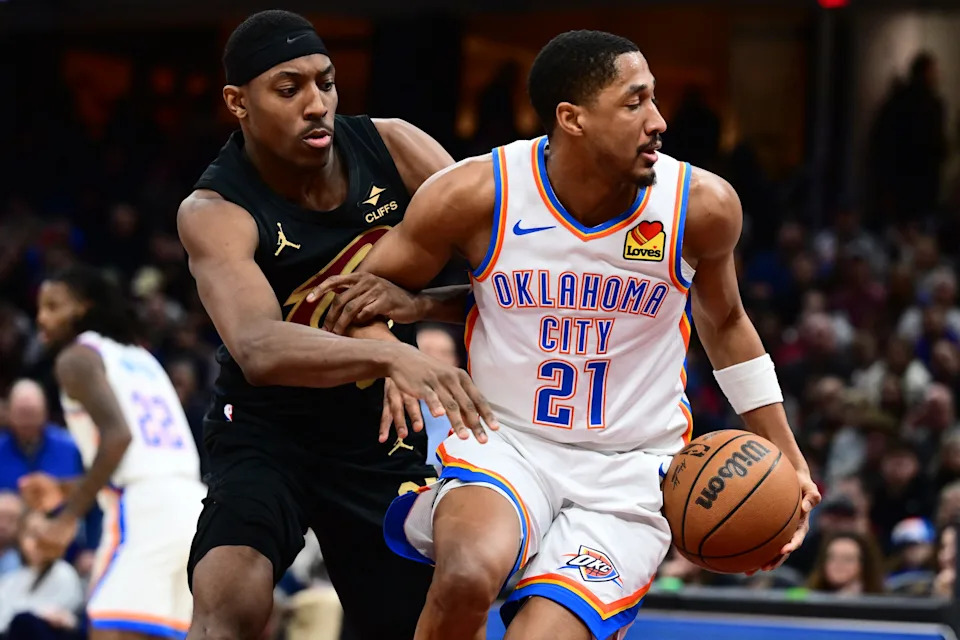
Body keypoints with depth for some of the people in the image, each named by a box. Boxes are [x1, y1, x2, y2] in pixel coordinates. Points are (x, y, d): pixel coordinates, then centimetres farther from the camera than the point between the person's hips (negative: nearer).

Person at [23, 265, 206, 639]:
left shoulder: (78, 357, 1)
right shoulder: (140, 358, 27)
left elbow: (117, 436, -15)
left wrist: (68, 517, -14)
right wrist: (64, 491, 31)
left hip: (144, 511, -9)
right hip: (193, 506, 9)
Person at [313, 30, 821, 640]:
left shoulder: (701, 205, -8)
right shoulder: (476, 194, -12)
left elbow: (725, 323, 13)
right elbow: (358, 297, 5)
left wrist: (787, 458, 12)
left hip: (630, 473, 1)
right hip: (505, 445, -1)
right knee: (468, 578, -33)